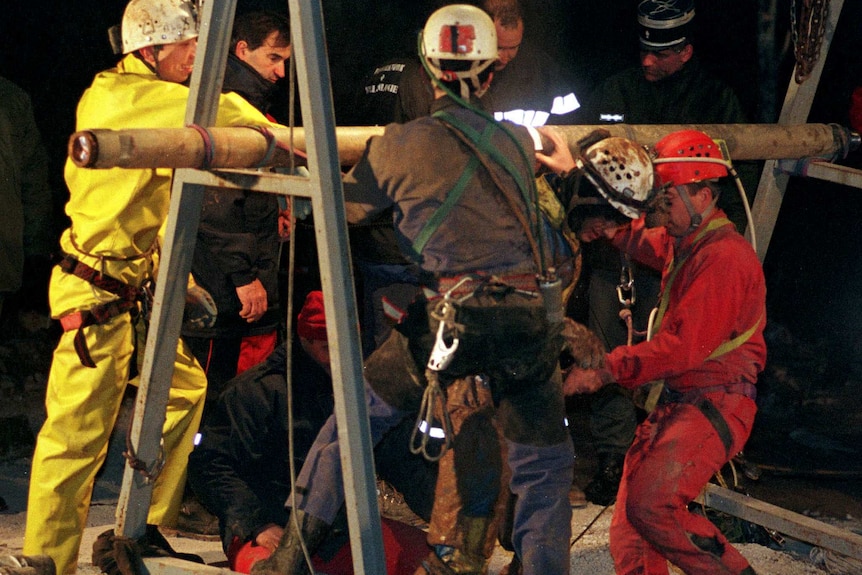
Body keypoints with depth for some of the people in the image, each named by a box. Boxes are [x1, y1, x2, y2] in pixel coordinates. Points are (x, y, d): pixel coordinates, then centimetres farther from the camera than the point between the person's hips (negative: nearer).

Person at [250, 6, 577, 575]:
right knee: (544, 465, 15)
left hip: (451, 315, -2)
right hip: (531, 321, 2)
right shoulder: (519, 142, 12)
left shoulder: (403, 145, 2)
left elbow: (347, 207, 16)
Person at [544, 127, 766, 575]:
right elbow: (652, 246, 42)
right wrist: (615, 230, 19)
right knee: (629, 521, 5)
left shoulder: (724, 256, -17)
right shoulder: (682, 242, 15)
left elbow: (685, 345, -24)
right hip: (677, 402, 10)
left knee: (652, 506, -25)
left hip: (715, 406, -10)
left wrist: (605, 370, -23)